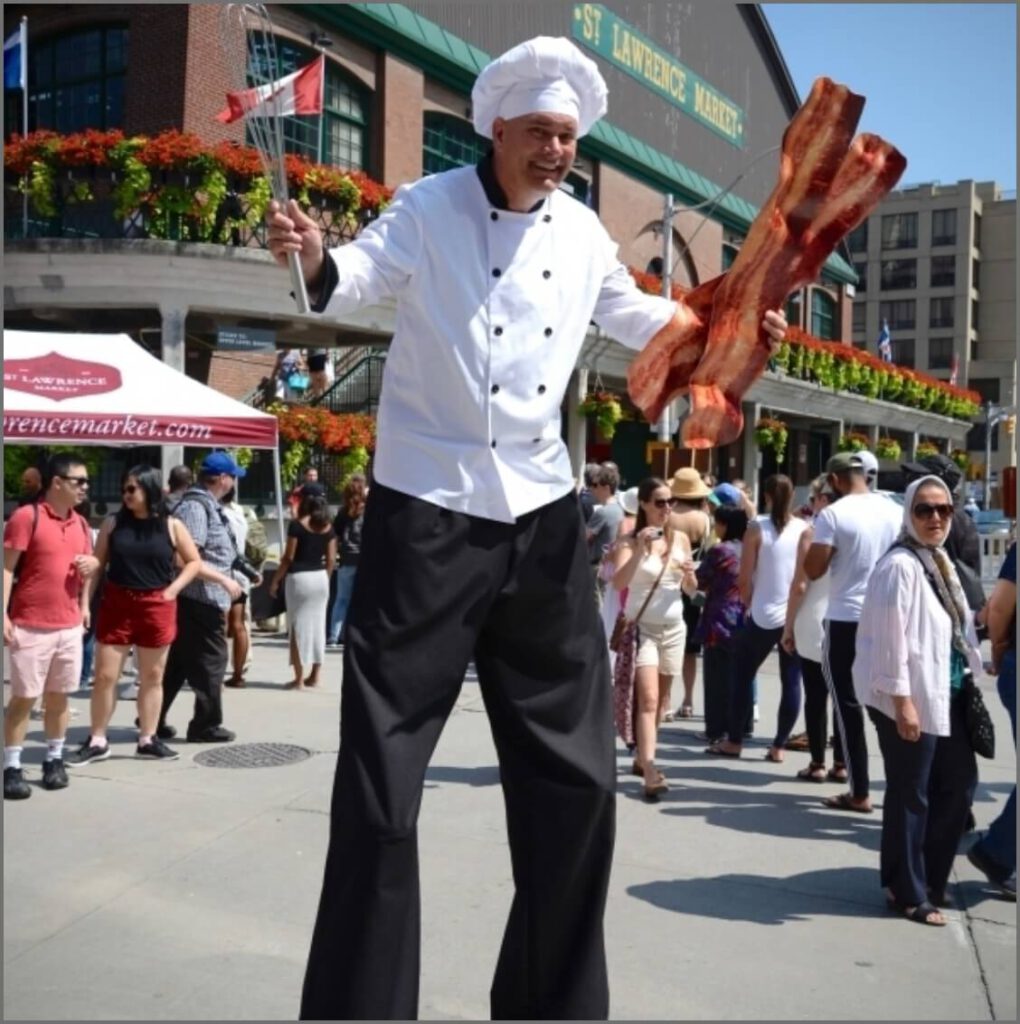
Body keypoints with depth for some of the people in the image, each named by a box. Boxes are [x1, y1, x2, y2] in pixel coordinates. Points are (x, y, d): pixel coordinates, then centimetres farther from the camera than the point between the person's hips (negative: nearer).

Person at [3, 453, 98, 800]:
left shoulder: (81, 524, 10)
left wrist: (93, 564, -1)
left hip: (70, 625, 6)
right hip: (30, 626, -6)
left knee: (59, 696, 12)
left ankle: (54, 760, 23)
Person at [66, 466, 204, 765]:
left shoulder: (171, 526, 1)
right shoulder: (113, 523, 3)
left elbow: (194, 562, 7)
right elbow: (97, 565, 4)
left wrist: (173, 589, -5)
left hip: (156, 607, 0)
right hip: (115, 605, 0)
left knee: (152, 677, 8)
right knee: (105, 675, 1)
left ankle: (147, 740, 20)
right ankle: (97, 741, 13)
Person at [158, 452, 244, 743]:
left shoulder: (207, 505, 14)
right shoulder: (195, 506, -16)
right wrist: (224, 580, -19)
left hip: (199, 599, 10)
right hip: (202, 599, -10)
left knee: (178, 661, 15)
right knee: (210, 661, 1)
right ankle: (205, 725, 11)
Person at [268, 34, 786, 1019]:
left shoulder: (582, 232, 11)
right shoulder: (431, 207, -4)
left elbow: (632, 315, 27)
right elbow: (364, 272, -19)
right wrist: (319, 263, -41)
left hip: (540, 513, 5)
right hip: (427, 511, -5)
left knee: (573, 770, 11)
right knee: (381, 777, -3)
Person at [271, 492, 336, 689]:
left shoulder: (297, 525, -8)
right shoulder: (328, 527, 5)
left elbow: (289, 557, -9)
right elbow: (331, 559, 5)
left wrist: (276, 580, -1)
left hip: (299, 577, -5)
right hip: (320, 577, 5)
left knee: (299, 626, 0)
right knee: (317, 625, 11)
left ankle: (299, 678, 0)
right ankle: (314, 676, 15)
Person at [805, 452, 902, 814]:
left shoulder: (833, 514, -12)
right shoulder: (894, 511, 4)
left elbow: (813, 570, -12)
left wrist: (817, 533, 2)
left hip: (846, 620, -5)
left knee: (849, 705, 4)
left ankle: (860, 793, 7)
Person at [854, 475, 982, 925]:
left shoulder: (940, 561, 14)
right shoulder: (900, 565, -16)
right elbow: (891, 639, -20)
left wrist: (967, 680, 14)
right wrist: (902, 701, -21)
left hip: (946, 692, 10)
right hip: (912, 697, -10)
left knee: (958, 781, 16)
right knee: (910, 795, 0)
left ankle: (930, 878, 31)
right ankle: (907, 892, 15)